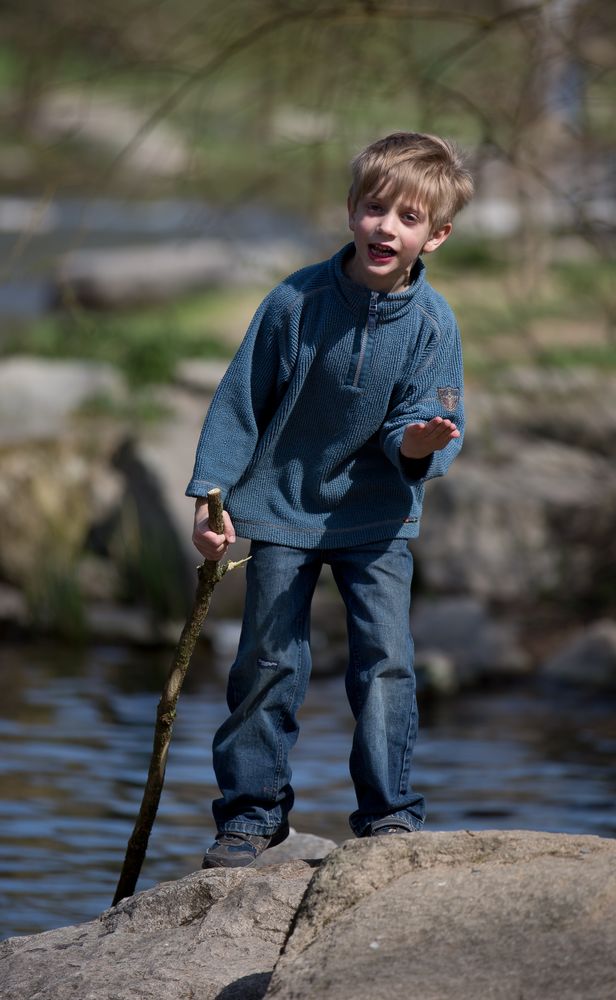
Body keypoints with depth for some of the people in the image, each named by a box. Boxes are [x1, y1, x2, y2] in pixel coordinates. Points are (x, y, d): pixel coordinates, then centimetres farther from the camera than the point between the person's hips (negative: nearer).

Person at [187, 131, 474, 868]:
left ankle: (389, 813, 6)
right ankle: (252, 812, 15)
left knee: (386, 659, -6)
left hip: (377, 514, 1)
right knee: (270, 662, 2)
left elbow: (420, 427, -10)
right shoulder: (299, 300, -15)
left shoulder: (431, 324, -12)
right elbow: (240, 399, -7)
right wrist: (211, 494, -7)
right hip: (283, 505, 0)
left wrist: (419, 442, -35)